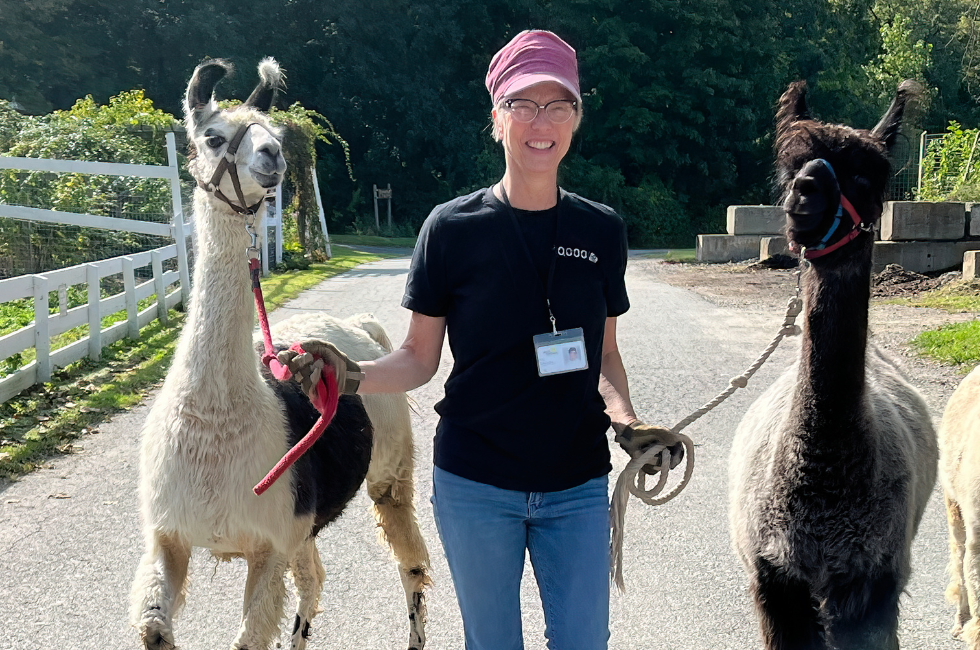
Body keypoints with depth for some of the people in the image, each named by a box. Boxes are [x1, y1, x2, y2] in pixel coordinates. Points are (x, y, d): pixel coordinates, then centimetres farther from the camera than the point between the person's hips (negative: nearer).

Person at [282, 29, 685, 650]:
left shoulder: (601, 229, 2)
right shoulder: (454, 227, -6)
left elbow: (604, 355, 11)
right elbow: (420, 358, -2)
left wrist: (626, 420, -7)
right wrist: (352, 376, -20)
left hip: (577, 488, 2)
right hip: (476, 487, -2)